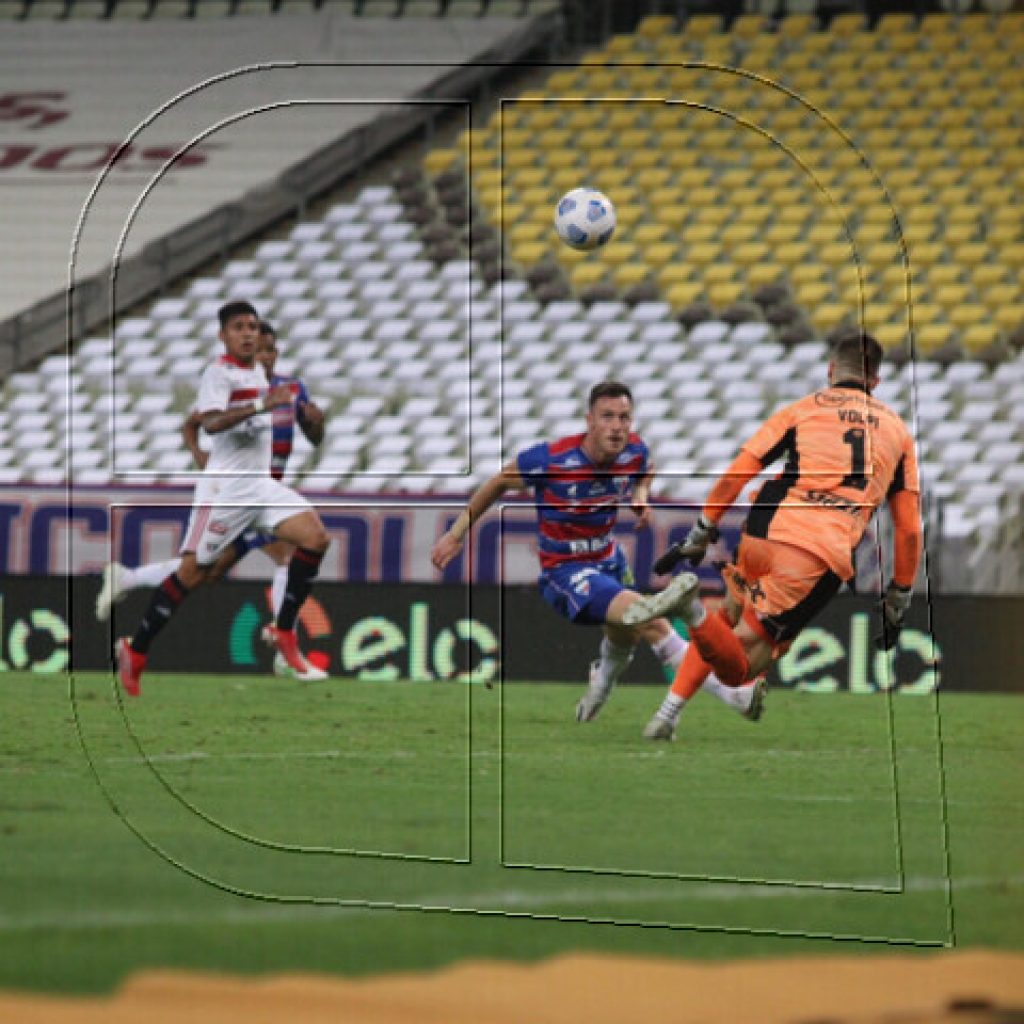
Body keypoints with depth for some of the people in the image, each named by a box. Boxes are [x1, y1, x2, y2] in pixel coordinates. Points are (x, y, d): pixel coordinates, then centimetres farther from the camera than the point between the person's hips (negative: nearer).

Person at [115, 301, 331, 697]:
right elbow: (210, 422, -30)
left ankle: (283, 630, -1)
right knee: (192, 572, -7)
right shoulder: (218, 372, -12)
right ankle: (135, 651, 5)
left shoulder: (258, 370, 14)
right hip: (225, 488, -7)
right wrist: (261, 405, -37)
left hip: (262, 485, 7)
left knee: (315, 537, -11)